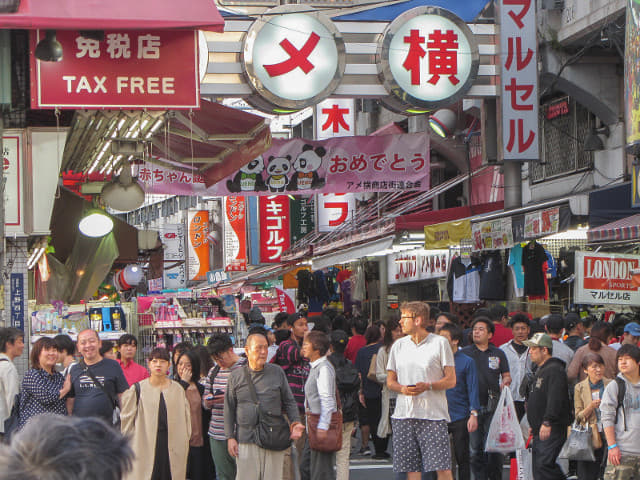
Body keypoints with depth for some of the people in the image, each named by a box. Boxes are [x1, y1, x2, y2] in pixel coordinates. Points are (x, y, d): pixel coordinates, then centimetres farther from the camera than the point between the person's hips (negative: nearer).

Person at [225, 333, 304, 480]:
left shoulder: (277, 373, 7)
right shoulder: (236, 376, 6)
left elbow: (289, 402, 12)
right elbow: (229, 409, 9)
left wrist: (295, 423, -5)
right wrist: (230, 437, 3)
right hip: (246, 440, -1)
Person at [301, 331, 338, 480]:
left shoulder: (324, 368, -13)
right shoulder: (315, 367, 17)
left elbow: (327, 400, -20)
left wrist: (322, 427, -26)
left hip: (323, 422, -10)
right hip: (314, 424, 10)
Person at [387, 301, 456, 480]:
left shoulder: (440, 343, 1)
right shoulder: (398, 345, 13)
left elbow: (451, 380, -1)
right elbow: (390, 381, 15)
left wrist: (428, 386, -17)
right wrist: (402, 389, -7)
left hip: (433, 414, -4)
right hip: (403, 415, 4)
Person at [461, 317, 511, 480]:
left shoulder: (498, 354, 12)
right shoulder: (464, 353, 9)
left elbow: (507, 375, 15)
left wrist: (506, 381, -9)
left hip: (493, 406, 0)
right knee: (475, 448, 1)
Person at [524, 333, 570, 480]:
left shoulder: (555, 370, -12)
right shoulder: (541, 370, 22)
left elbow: (555, 399, -23)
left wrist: (547, 422, -28)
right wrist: (534, 426, 26)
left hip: (552, 430, -11)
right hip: (540, 431, 11)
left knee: (543, 465, -20)